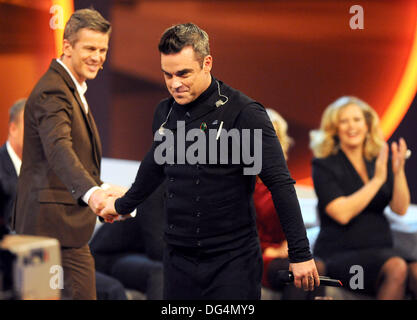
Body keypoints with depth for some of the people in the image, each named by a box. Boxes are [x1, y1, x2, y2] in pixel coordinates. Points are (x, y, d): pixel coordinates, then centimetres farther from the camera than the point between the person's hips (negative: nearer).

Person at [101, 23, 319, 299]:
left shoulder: (244, 113, -12)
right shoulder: (165, 112, 6)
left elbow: (280, 184, -13)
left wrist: (300, 254, -17)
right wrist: (123, 205, 40)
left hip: (232, 259, -5)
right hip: (178, 259, 5)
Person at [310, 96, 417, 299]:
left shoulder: (380, 160, 13)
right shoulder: (324, 165, 0)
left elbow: (400, 209, 6)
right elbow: (342, 214, -13)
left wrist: (399, 172, -9)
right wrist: (377, 180, -12)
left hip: (380, 250, 4)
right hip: (339, 254, -4)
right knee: (396, 268, -33)